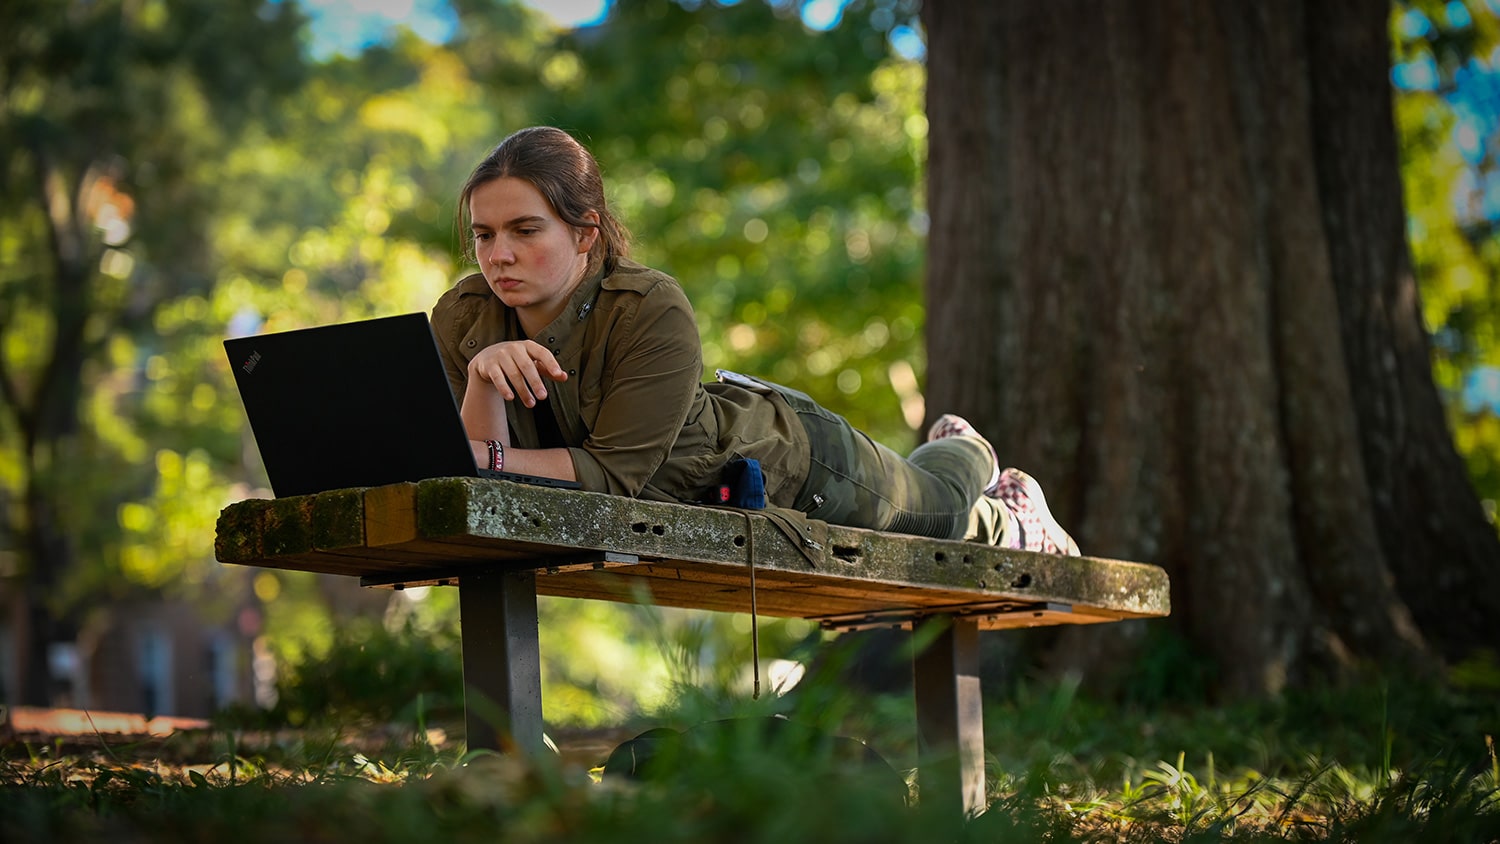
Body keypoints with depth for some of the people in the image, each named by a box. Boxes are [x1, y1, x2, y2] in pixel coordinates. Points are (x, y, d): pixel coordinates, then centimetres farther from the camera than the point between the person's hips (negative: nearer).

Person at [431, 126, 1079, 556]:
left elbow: (616, 471, -42)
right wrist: (483, 378, -46)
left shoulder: (653, 313, -41)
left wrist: (490, 459, -54)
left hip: (787, 459, -5)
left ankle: (988, 482, 63)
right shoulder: (461, 319, -26)